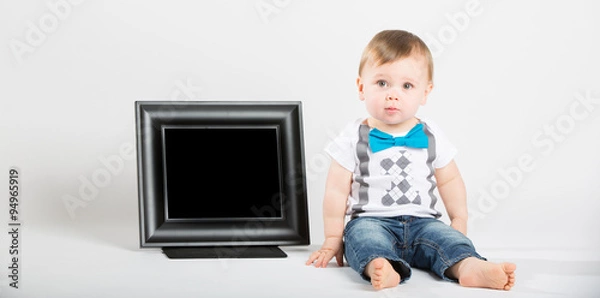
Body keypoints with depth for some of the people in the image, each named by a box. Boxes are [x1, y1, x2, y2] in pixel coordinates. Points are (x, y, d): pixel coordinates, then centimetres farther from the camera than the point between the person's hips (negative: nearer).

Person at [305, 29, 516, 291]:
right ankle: (379, 267, -63)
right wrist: (333, 239, 1)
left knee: (446, 236, -26)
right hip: (370, 219, -3)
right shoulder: (353, 139, 1)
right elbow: (337, 191, 2)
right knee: (363, 234, -35)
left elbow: (450, 181, 18)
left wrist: (459, 221, 12)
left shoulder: (431, 137, 8)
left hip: (421, 222, 3)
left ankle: (469, 266, -53)